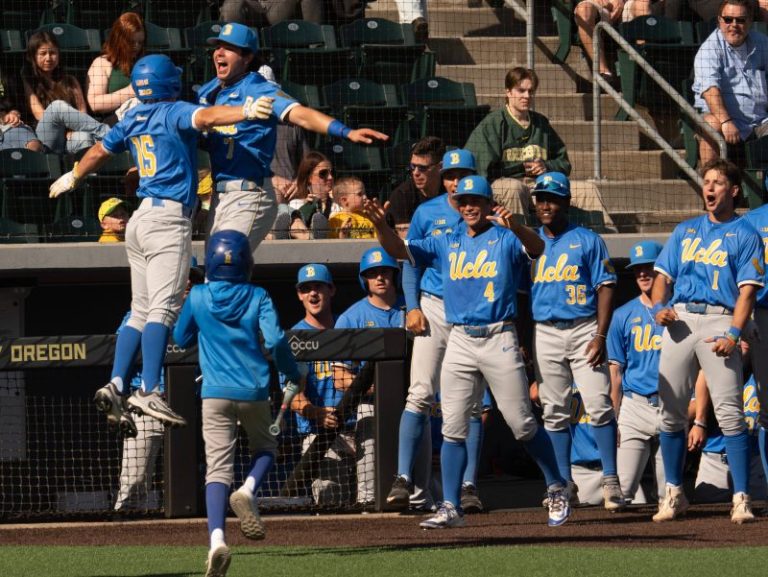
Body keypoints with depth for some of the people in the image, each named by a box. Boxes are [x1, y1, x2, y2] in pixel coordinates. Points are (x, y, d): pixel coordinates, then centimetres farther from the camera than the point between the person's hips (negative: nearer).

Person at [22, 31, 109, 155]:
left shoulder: (70, 82, 25)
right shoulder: (29, 83, 14)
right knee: (58, 106, -31)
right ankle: (106, 133, -32)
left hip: (69, 140, 3)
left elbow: (82, 111, 11)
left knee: (85, 138, -33)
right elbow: (39, 114, 1)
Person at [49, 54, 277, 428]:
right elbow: (205, 118, -27)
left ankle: (116, 384, 1)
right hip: (169, 217, -8)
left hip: (141, 218, 8)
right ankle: (149, 391, -27)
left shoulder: (132, 120, 17)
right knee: (163, 307, -16)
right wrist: (247, 112, -42)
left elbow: (100, 151, 32)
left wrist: (72, 179, 49)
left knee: (141, 311, 11)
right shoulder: (174, 113, -5)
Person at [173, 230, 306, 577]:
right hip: (254, 391, 0)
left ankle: (217, 539, -25)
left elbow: (181, 339, 16)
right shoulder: (257, 297, 1)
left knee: (218, 467, -4)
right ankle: (249, 490, -7)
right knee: (264, 447, 26)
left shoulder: (198, 297, 3)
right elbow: (275, 340, -10)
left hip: (215, 394, 0)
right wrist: (294, 375, 4)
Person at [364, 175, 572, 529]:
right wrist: (381, 225, -15)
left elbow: (536, 248, -20)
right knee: (453, 427, -1)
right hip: (460, 341, 4)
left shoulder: (506, 240, 0)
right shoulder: (446, 244, 13)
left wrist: (514, 227, -41)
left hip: (499, 338, -4)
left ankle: (557, 489, 14)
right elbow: (399, 250, 6)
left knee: (522, 424, -3)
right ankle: (451, 508, 0)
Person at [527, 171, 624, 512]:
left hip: (583, 329, -3)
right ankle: (563, 482, 10)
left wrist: (600, 336, -11)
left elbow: (605, 288, -1)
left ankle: (610, 480, -10)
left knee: (599, 405, -11)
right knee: (554, 411, 4)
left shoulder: (587, 241, 4)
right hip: (544, 332, 3)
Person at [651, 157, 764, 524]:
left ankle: (741, 498, -14)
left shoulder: (744, 235, 7)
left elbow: (748, 289, -2)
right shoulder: (685, 231, 22)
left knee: (729, 412, -13)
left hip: (719, 320, -5)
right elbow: (663, 275, 20)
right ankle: (674, 494, 13)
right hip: (679, 320, 5)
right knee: (670, 410, 3)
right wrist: (658, 307, -2)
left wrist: (733, 333, -15)